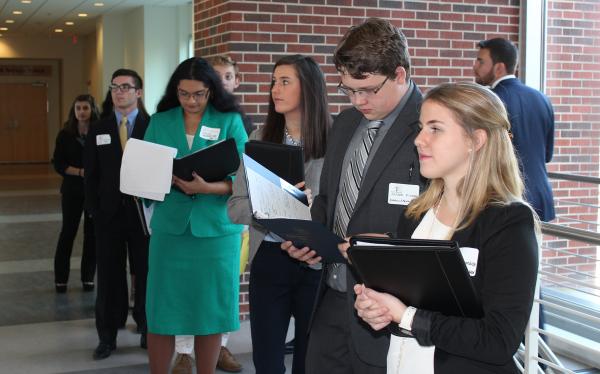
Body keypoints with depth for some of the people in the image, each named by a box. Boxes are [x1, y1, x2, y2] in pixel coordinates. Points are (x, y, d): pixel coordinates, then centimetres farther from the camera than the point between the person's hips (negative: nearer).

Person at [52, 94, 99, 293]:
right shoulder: (65, 134, 0)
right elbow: (58, 164, -3)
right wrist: (80, 172, -16)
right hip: (72, 189, 0)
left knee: (92, 233, 4)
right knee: (68, 231, 3)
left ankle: (88, 277, 15)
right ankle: (60, 278, 11)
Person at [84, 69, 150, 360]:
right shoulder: (98, 130, 9)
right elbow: (91, 173, 7)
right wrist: (93, 208, 0)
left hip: (144, 211, -2)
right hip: (108, 212, 2)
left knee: (146, 274, 7)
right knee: (109, 276, 7)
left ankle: (148, 331, 19)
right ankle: (107, 337, 16)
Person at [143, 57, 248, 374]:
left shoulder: (231, 122, 1)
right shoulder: (159, 122, 8)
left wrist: (208, 187, -23)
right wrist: (168, 178, -16)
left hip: (217, 229, -1)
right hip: (169, 227, 1)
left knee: (210, 311, 6)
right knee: (161, 310, 3)